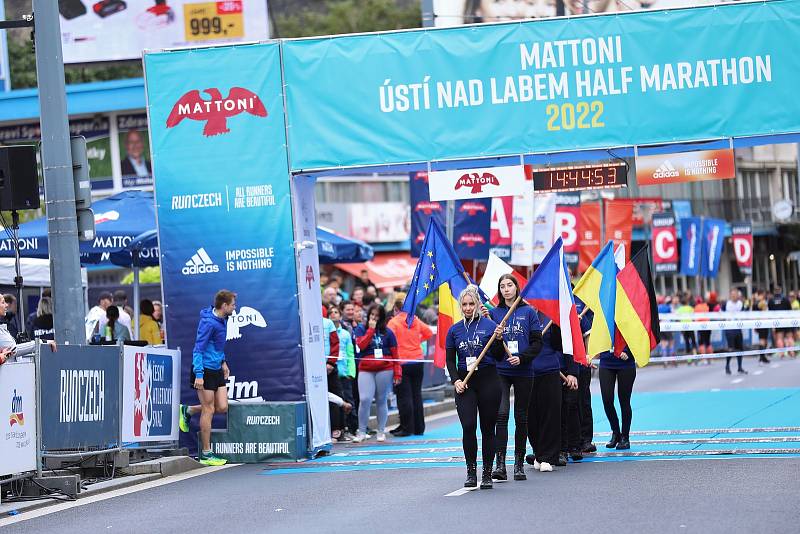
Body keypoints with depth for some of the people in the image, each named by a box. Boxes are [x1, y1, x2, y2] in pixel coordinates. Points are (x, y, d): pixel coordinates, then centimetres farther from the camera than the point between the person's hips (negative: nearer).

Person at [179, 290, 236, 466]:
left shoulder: (223, 319, 9)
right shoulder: (208, 322, -19)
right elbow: (198, 349, -20)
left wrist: (223, 362, 25)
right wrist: (199, 374, -24)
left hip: (217, 370, 8)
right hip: (205, 370, -8)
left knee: (222, 407, 5)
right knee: (208, 411, -3)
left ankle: (188, 411, 27)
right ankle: (206, 454, 4)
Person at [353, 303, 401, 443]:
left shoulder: (387, 332, 7)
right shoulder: (361, 329, 9)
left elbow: (394, 353, 6)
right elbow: (361, 345, -10)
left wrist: (397, 372, 0)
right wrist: (371, 329, -8)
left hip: (385, 370, 0)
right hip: (366, 370, 0)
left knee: (381, 400, 5)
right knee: (364, 400, -12)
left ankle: (381, 431, 14)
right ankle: (361, 432, -3)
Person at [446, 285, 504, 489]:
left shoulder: (490, 325, 1)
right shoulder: (454, 330, 8)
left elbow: (499, 358, 2)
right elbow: (449, 359, 12)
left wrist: (499, 339, -15)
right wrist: (455, 380, -2)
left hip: (488, 380, -1)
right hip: (465, 383, 1)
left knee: (488, 428, 3)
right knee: (468, 426, -12)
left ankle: (487, 474, 11)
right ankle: (471, 471, -1)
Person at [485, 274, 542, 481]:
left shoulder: (528, 312, 4)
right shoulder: (494, 313, 6)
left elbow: (537, 342, 1)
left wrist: (522, 358, -13)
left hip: (523, 371, 0)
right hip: (500, 371, 0)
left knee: (521, 417, 7)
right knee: (501, 414, -14)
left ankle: (519, 463, 15)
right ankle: (500, 463, -17)